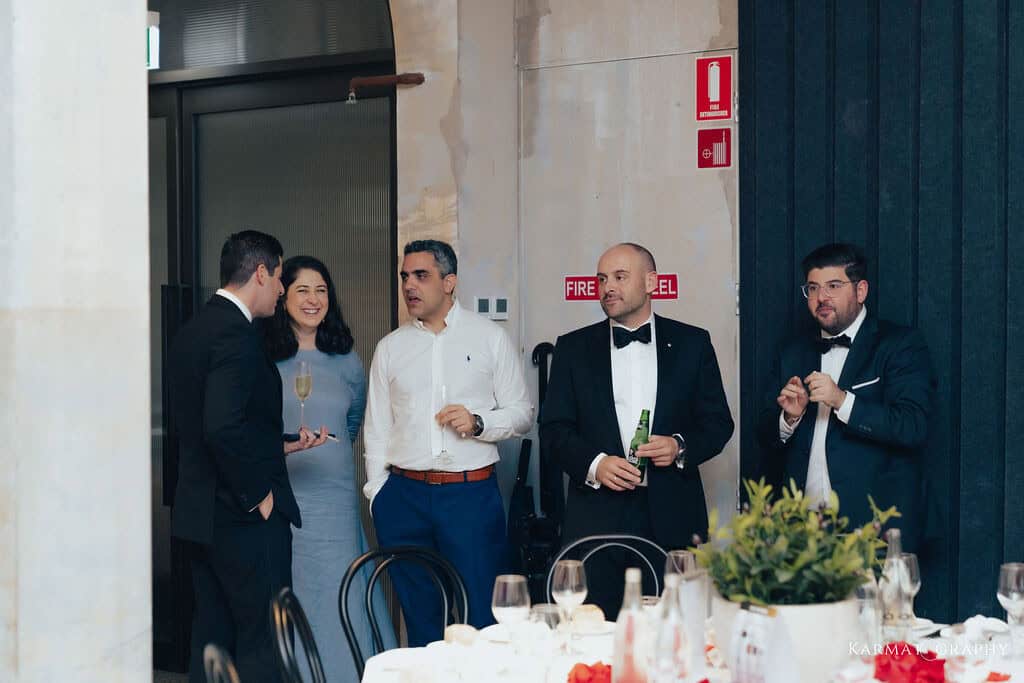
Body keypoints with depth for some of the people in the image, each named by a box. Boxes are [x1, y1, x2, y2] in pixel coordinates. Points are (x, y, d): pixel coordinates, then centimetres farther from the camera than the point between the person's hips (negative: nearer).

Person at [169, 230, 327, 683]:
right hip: (246, 517, -9)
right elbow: (223, 427, -27)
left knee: (212, 636, 14)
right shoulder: (235, 334, -17)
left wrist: (279, 445, 16)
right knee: (262, 644, -1)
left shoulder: (192, 330, 11)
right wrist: (258, 493, -15)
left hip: (202, 510, 9)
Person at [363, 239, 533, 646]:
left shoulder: (490, 338, 5)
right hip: (404, 496, 2)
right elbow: (377, 427, 12)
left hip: (472, 494, -2)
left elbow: (522, 413, 5)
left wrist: (478, 423, -12)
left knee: (480, 619, -3)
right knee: (420, 618, 8)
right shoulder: (390, 347, 11)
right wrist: (376, 491, 5)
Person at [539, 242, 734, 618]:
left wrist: (681, 447, -10)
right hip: (597, 514, 0)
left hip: (672, 516, 0)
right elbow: (554, 426, 7)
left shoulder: (692, 343, 9)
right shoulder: (573, 348, 10)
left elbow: (718, 422, 10)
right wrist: (594, 463, -11)